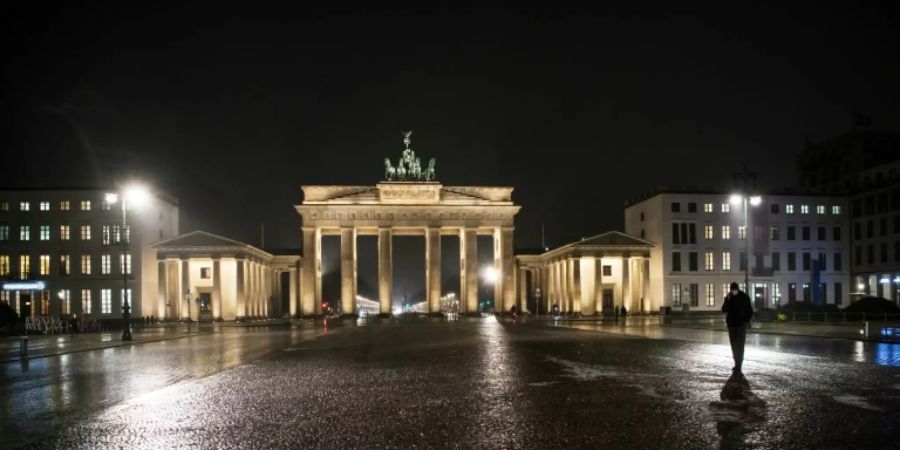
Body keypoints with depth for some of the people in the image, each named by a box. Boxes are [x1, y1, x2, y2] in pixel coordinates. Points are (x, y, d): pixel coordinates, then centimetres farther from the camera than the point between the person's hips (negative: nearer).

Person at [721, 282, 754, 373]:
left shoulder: (744, 297, -4)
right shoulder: (728, 298, 5)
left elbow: (750, 311, 0)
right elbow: (724, 310, -2)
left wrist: (746, 321, -10)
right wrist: (727, 300, -13)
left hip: (741, 325, -4)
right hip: (731, 325, 4)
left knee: (739, 346, -10)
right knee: (734, 346, 9)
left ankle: (738, 366, -12)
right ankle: (737, 364, 19)